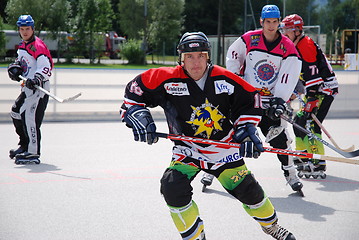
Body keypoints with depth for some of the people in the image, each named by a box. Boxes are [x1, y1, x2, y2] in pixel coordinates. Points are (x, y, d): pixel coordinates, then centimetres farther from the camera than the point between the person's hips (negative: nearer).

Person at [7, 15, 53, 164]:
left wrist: (37, 79, -40)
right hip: (28, 87, 10)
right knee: (16, 112, 19)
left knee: (28, 115, -19)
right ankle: (25, 145, 32)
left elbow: (46, 66, -25)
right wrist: (14, 68, 11)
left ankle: (33, 153, -20)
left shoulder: (37, 45, -15)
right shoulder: (23, 45, 15)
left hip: (39, 87, -10)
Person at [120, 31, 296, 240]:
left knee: (247, 189, 7)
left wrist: (247, 129, -8)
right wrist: (137, 115, -20)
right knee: (172, 187, -23)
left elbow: (250, 99, 1)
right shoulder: (168, 79, -16)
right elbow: (135, 89, -7)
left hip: (224, 148, 1)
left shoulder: (224, 79, -12)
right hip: (188, 150, -1)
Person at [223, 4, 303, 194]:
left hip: (270, 99, 0)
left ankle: (290, 172, 9)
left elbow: (288, 78, -11)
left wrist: (279, 100, -20)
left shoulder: (288, 48, -6)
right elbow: (232, 55, 12)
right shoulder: (248, 39, -4)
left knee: (280, 136, -7)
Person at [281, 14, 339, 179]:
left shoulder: (307, 45, -17)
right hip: (314, 90, 11)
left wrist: (311, 102, -27)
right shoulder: (295, 47, 15)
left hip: (325, 89, -11)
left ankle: (318, 166, -20)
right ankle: (302, 158, 26)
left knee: (311, 124, -18)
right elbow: (295, 74, 25)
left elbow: (313, 75, -24)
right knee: (299, 121, 14)